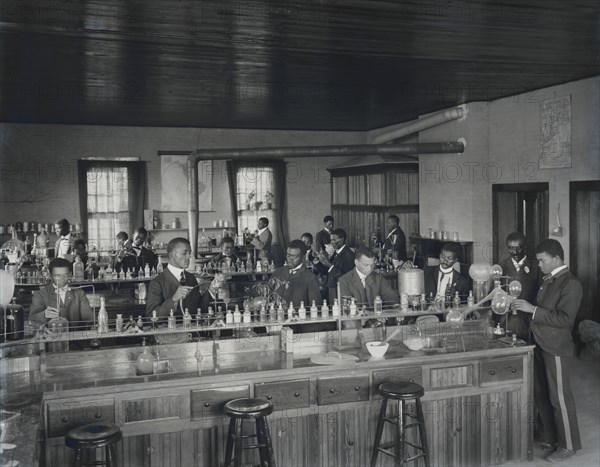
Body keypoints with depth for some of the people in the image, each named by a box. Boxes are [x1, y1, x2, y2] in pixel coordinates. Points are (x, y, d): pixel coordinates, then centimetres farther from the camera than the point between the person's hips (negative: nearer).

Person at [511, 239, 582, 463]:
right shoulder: (547, 281, 10)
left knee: (559, 397, 1)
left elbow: (564, 319, -23)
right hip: (540, 344, 8)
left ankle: (569, 445, 14)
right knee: (541, 394, 15)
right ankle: (547, 437, 29)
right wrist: (523, 306, 6)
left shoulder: (571, 284, -15)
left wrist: (532, 309, -24)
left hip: (556, 348, -8)